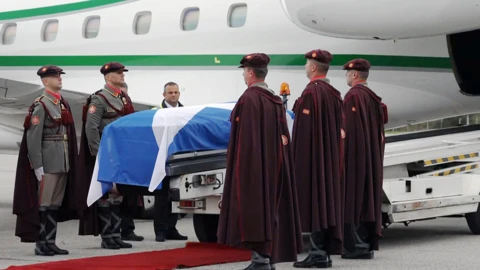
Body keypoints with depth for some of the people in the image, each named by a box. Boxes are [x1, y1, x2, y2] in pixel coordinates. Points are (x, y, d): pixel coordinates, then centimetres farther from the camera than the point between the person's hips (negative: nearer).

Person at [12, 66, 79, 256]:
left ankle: (50, 242, 15)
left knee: (56, 204, 10)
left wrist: (70, 162, 13)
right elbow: (33, 137, -14)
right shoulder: (41, 105, -9)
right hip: (48, 162, -7)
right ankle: (41, 245, 0)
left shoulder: (64, 104, 14)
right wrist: (37, 165, -17)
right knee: (44, 204, -4)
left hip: (63, 162, 7)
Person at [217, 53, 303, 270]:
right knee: (269, 207, 12)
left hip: (252, 164, -8)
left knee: (253, 208, -5)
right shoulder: (275, 100, 10)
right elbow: (283, 136, 13)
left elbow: (245, 137, -17)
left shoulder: (249, 99, -14)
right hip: (273, 164, 8)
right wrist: (274, 160, 17)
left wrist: (239, 167, -14)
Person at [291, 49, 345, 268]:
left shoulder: (311, 92, -15)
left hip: (312, 156, -9)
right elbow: (338, 127, 14)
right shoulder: (333, 93, 11)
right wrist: (332, 155, 19)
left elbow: (305, 127, -19)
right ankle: (325, 252, 13)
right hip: (330, 157, 9)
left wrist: (297, 158, -15)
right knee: (327, 198, 10)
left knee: (313, 200, -6)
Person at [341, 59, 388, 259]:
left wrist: (342, 156, -19)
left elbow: (348, 128, -20)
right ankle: (368, 243, 12)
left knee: (353, 197, -7)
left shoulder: (353, 95, -14)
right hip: (371, 156, 9)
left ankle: (358, 245, -9)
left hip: (355, 155, -9)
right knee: (367, 197, 10)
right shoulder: (373, 97, 14)